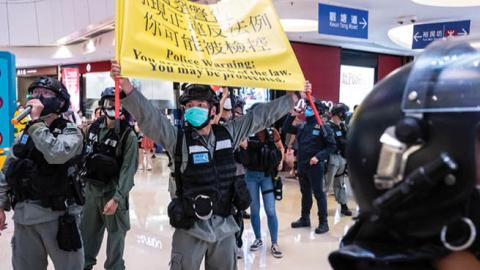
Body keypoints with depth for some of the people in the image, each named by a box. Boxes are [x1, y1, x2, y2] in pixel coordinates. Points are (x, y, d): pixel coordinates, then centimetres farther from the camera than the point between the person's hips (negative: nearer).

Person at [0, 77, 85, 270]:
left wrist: (36, 121, -20)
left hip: (58, 215, -5)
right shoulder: (25, 133, 11)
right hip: (23, 215, 6)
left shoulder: (70, 132, -7)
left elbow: (55, 154, -28)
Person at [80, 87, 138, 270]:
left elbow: (128, 169, -18)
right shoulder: (94, 128, 4)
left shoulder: (128, 135, -13)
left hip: (113, 192, -5)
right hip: (91, 189, 5)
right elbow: (85, 156, 12)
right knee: (87, 232, 18)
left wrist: (117, 198, -24)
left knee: (115, 235, 6)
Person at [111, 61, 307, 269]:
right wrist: (127, 88, -40)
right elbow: (149, 116, -23)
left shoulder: (228, 134, 2)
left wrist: (294, 96, 14)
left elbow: (262, 115, 9)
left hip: (224, 227, 4)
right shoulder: (178, 138, -9)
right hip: (191, 229, -4)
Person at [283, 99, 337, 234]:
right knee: (305, 192, 17)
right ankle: (304, 218, 29)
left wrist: (318, 157, -19)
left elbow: (332, 146, -11)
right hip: (301, 165, 7)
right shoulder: (302, 126, 9)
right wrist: (292, 115, 5)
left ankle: (323, 222, 7)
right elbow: (286, 128, 18)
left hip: (315, 166, -6)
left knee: (319, 194, 0)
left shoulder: (323, 127, -9)